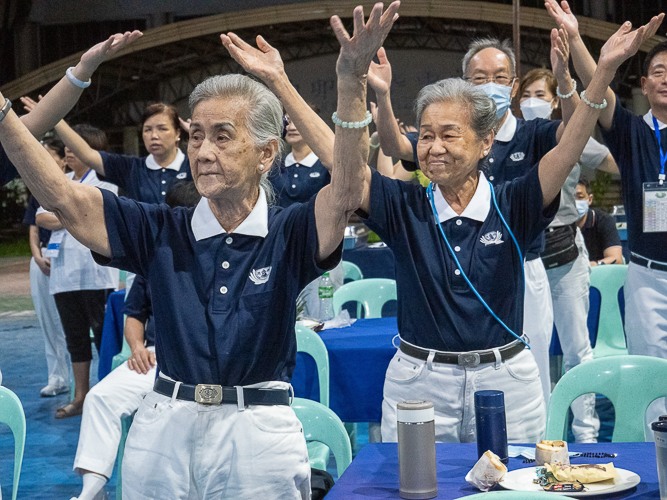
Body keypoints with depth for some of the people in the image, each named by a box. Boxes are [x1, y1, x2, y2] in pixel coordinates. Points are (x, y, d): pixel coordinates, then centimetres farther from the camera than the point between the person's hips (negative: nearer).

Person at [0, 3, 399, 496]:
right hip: (164, 431, 2)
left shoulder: (289, 234, -3)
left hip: (258, 436, -2)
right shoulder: (162, 231, 3)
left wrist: (351, 82, -35)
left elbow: (346, 192, -22)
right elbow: (60, 196, -3)